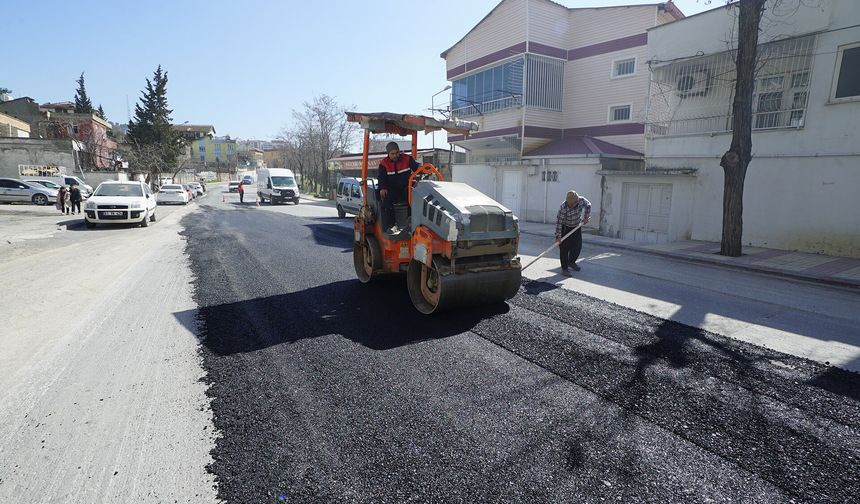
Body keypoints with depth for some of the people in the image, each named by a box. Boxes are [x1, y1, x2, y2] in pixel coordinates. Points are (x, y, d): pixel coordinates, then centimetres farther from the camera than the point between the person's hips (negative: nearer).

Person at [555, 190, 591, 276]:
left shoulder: (582, 200, -20)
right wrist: (558, 236, -30)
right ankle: (564, 268, 1)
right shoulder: (563, 207, -32)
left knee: (578, 246, 11)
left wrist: (586, 217, -7)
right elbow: (558, 222, -28)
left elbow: (588, 205, 3)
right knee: (564, 248, -8)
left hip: (577, 227, 5)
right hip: (565, 227, -5)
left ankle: (571, 262, 35)